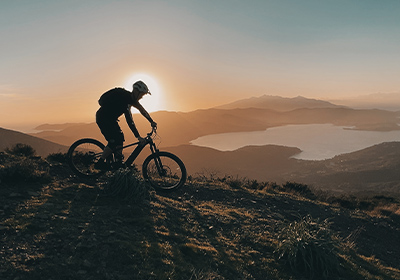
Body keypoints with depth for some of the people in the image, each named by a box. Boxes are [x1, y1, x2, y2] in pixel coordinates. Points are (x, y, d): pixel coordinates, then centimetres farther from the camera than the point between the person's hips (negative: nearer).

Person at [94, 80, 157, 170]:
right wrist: (138, 136, -34)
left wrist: (152, 122, 12)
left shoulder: (131, 98, 2)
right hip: (103, 118, -9)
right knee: (114, 140, -14)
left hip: (110, 118, 10)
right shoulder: (125, 98, -27)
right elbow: (129, 119, -33)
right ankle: (100, 163, -6)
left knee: (120, 138, 7)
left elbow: (142, 110, 14)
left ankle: (118, 163, 13)